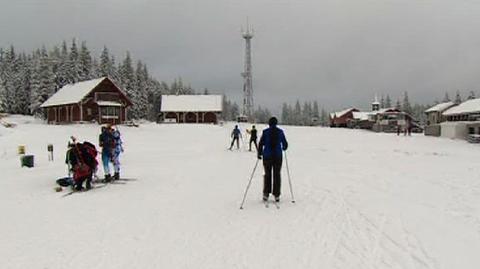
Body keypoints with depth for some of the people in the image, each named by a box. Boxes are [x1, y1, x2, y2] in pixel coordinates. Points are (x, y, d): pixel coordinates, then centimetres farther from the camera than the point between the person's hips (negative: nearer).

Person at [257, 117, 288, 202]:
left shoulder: (265, 132, -5)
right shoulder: (280, 132, -1)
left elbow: (261, 143, -7)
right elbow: (285, 144, 6)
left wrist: (259, 153, 7)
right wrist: (283, 148, 29)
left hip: (267, 156, -1)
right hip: (278, 156, 1)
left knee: (267, 175, 10)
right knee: (277, 175, 7)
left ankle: (266, 194, 9)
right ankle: (276, 195, 7)